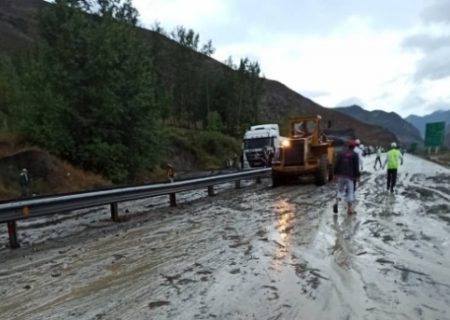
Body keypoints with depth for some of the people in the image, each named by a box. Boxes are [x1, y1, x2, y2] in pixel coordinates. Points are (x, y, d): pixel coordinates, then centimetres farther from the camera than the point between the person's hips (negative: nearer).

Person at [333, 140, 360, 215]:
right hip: (350, 176, -3)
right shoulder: (355, 155, -3)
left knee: (339, 189, 13)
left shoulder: (341, 153, 7)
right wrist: (357, 176, 1)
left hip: (341, 175, 3)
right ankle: (350, 209, 6)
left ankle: (336, 202, -11)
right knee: (350, 192, 4)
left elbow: (336, 164, 6)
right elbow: (356, 167, -6)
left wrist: (336, 173, 12)